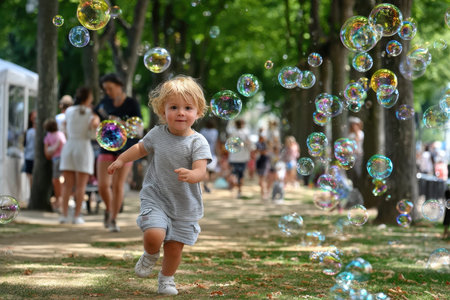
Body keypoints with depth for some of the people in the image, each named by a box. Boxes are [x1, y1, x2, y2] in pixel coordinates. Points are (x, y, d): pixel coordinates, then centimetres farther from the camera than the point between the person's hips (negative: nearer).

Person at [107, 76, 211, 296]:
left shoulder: (197, 142, -12)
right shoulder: (157, 134, -3)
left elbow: (201, 170, -23)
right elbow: (141, 148, 19)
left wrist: (191, 175, -44)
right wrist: (121, 160, 18)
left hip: (185, 205, 0)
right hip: (155, 198, 1)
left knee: (174, 246, 5)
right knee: (154, 235, -20)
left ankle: (166, 278, 33)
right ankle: (150, 255, 16)